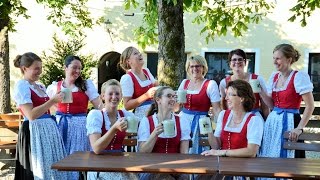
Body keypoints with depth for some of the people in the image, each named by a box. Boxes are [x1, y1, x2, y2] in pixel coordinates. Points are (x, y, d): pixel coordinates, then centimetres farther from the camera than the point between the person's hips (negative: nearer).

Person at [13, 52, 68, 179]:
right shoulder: (21, 86, -10)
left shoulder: (41, 86, 15)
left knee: (54, 168, 11)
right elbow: (31, 115, -20)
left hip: (49, 129, 8)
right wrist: (52, 101, -20)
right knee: (39, 169, -1)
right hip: (34, 131, -8)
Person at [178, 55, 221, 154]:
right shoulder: (184, 82, 9)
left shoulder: (211, 84, -5)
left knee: (194, 152, 1)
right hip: (183, 119, 5)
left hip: (200, 121, -4)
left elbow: (216, 109, -7)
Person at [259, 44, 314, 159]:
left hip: (289, 122, -6)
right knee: (270, 159, 9)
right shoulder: (274, 76, 10)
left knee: (284, 156, -1)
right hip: (272, 121, 7)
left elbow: (310, 106, -13)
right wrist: (261, 92, -1)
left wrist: (299, 128, -15)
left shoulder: (299, 76, -11)